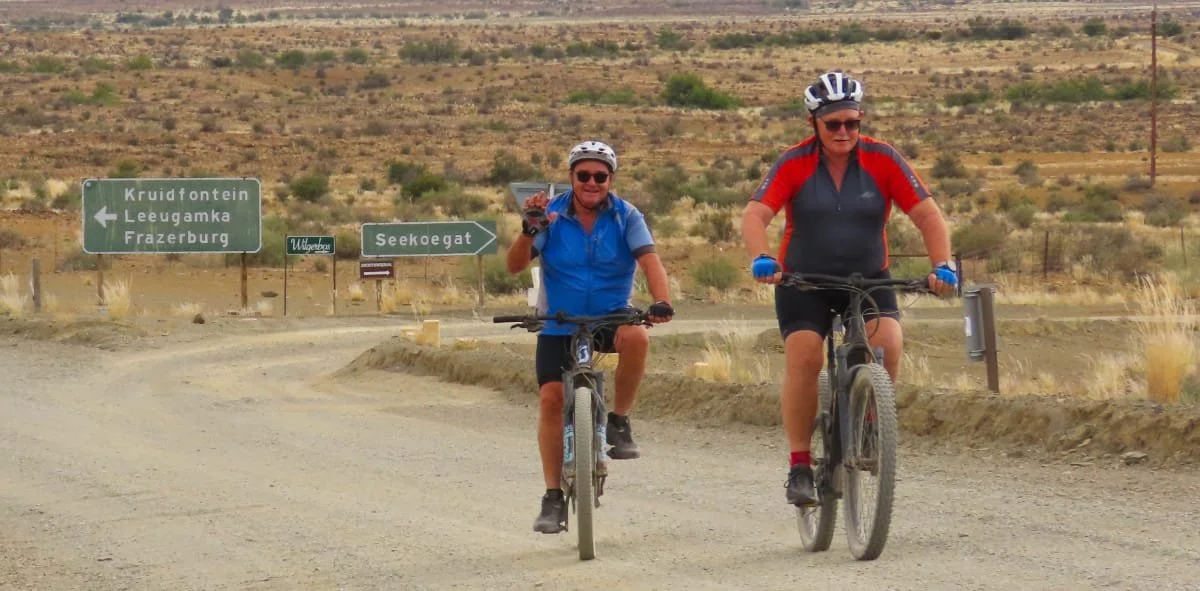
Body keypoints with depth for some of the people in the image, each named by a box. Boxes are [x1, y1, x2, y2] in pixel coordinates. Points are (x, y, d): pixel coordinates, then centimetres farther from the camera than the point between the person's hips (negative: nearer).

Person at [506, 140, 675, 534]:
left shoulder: (626, 217, -7)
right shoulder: (551, 215, -7)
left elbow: (649, 260, -19)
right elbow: (515, 266, -15)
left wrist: (662, 302, -38)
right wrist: (529, 231, -36)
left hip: (611, 317, -1)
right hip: (560, 324, 1)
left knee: (636, 338, -33)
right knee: (551, 398, -11)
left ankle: (619, 422, -12)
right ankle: (554, 497, -2)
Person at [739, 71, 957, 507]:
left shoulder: (882, 160, -9)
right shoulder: (794, 164, -11)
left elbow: (927, 214, -12)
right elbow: (756, 214, -22)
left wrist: (942, 264, -28)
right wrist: (761, 258, -42)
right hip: (804, 280, -1)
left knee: (888, 343, -25)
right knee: (803, 358, -21)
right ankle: (799, 465, -12)